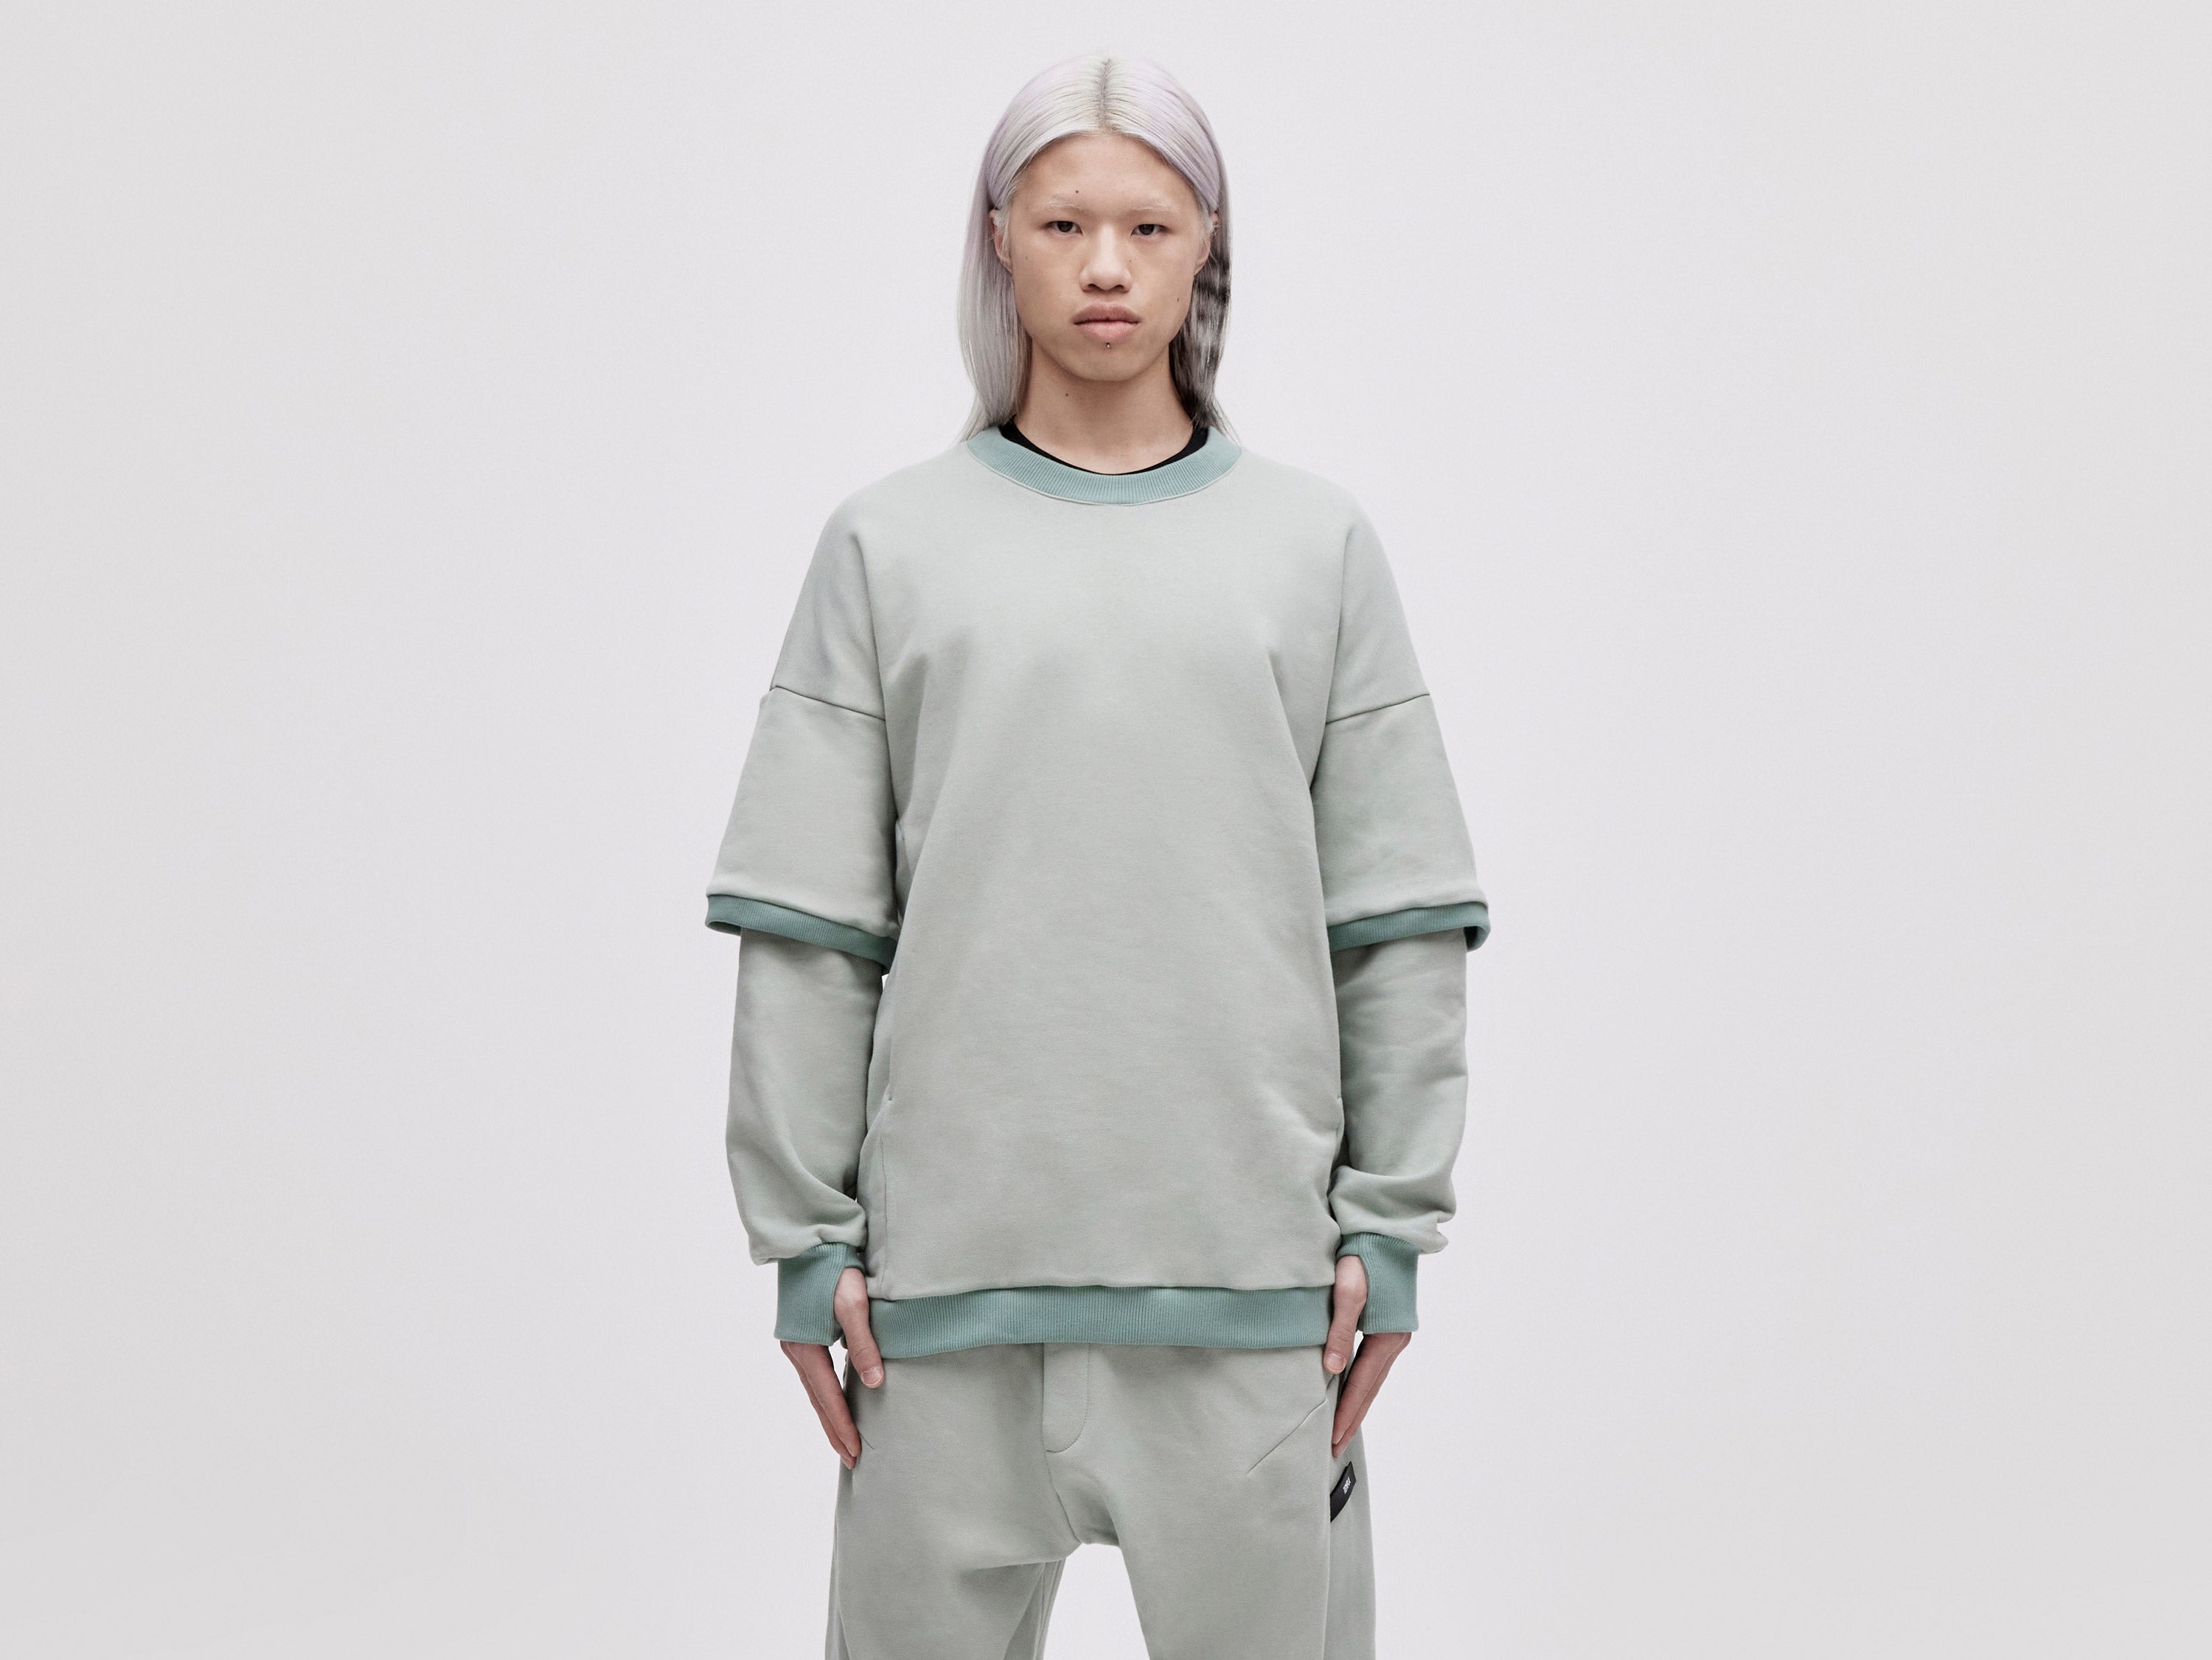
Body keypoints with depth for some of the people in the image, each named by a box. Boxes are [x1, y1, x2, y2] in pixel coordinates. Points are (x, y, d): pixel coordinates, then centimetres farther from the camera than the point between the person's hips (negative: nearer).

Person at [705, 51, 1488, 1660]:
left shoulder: (1316, 543, 7)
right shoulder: (893, 545, 6)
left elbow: (1402, 920, 6)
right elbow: (810, 928, 3)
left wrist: (1389, 1226, 1)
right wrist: (804, 1239, 0)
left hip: (1250, 1267, 0)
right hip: (954, 1259, 0)